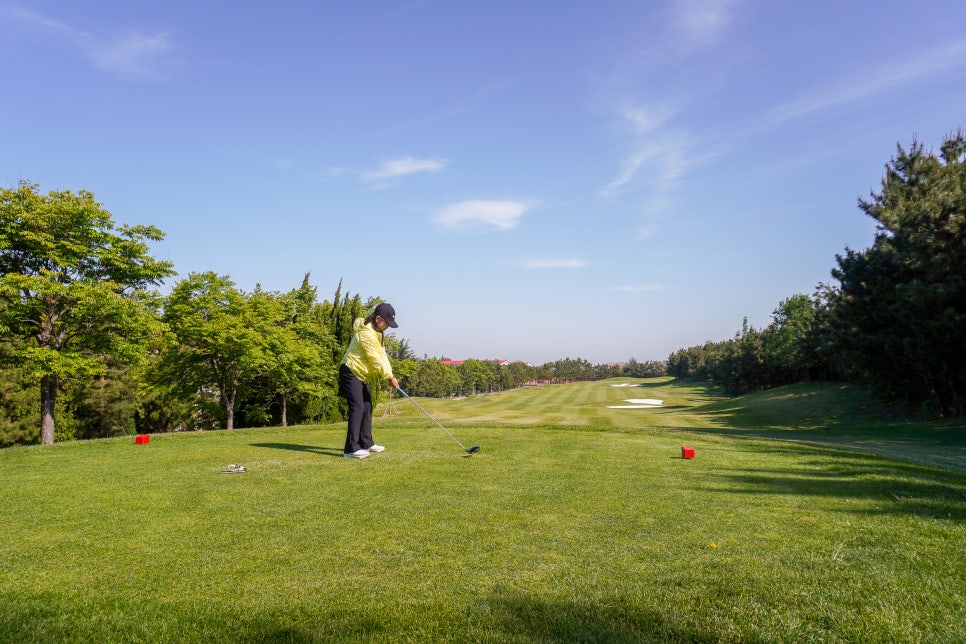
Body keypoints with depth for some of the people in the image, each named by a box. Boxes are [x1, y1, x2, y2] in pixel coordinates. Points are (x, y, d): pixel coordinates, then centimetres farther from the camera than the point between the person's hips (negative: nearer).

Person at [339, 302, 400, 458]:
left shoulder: (376, 332, 10)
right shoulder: (366, 333, -23)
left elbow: (382, 354, 6)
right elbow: (375, 359, -21)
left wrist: (390, 375, -5)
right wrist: (389, 377, -14)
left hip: (361, 375, 11)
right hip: (351, 372, -11)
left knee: (367, 407, 15)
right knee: (357, 407, -18)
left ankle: (366, 443, 26)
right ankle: (351, 448, -20)